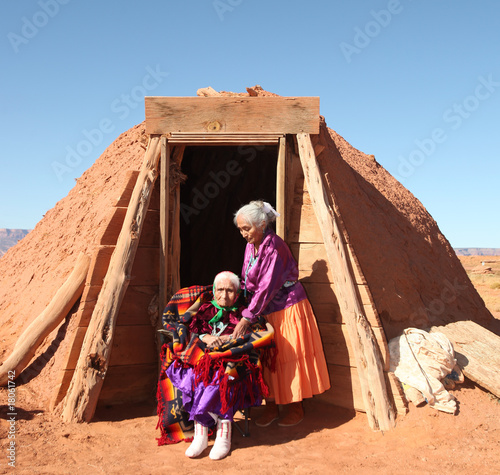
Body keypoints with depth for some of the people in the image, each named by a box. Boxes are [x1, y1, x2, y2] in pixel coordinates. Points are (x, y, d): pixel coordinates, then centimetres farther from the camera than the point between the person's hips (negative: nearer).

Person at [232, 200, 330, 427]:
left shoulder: (274, 245, -22)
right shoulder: (251, 246, 4)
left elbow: (267, 286, -26)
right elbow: (247, 282, 12)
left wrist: (246, 317, -26)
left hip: (287, 309, -7)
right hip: (265, 311, 8)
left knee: (289, 357, 3)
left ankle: (295, 409, 19)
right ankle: (271, 406, 22)